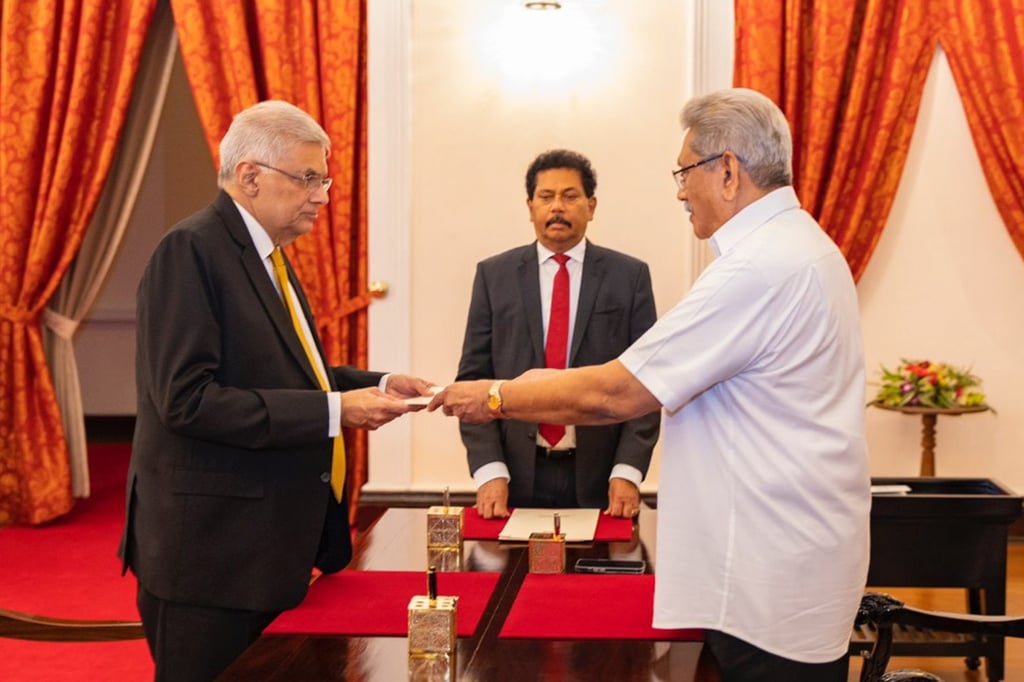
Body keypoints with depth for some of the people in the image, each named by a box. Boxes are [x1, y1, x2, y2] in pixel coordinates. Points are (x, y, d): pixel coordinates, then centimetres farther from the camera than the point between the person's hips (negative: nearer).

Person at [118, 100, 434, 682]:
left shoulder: (267, 255, 13)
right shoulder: (191, 250, -15)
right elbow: (187, 398, -23)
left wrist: (375, 387, 3)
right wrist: (334, 410, -22)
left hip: (272, 541, 9)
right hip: (213, 545, -9)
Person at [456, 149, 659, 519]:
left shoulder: (630, 276, 2)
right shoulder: (493, 275, 4)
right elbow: (473, 377, 1)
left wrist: (627, 472, -11)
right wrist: (489, 471, -9)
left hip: (600, 480, 0)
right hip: (517, 478, 1)